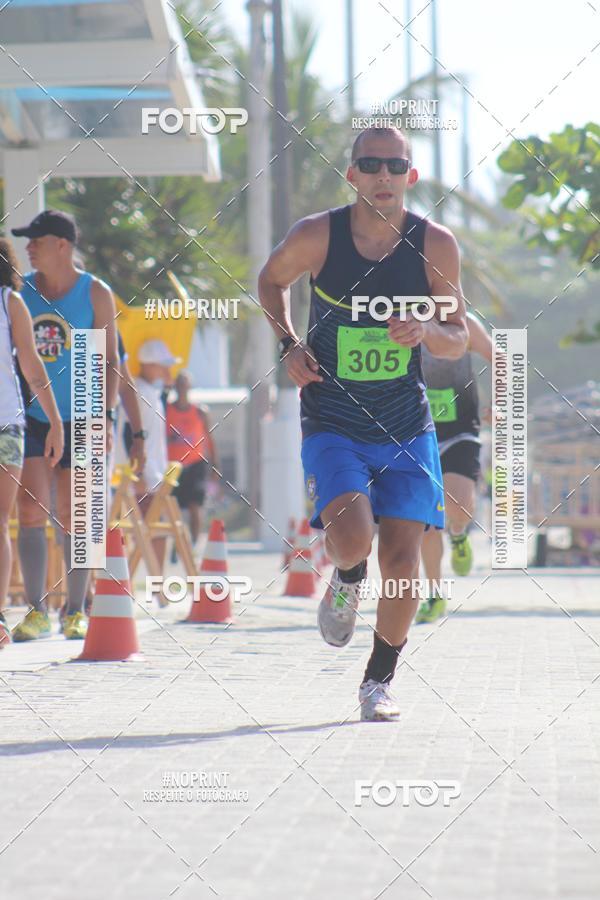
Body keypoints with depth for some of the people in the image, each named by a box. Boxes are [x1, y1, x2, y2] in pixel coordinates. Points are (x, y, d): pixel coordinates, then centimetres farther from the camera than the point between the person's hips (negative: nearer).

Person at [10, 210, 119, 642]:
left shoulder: (95, 293, -2)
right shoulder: (21, 290, 4)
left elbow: (109, 359, 0)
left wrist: (106, 415, -9)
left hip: (78, 420, -2)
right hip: (32, 416, 2)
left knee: (73, 520, 1)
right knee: (31, 512, -8)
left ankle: (76, 611, 13)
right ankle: (36, 610, 0)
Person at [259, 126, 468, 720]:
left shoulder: (435, 245, -5)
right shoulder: (316, 236, -8)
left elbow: (457, 340, 3)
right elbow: (271, 280, 14)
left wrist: (427, 331, -20)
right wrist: (288, 344, -2)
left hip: (406, 427, 2)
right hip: (331, 424, -1)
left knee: (401, 558, -5)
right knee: (353, 540, -22)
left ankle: (380, 681, 16)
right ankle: (346, 582, 16)